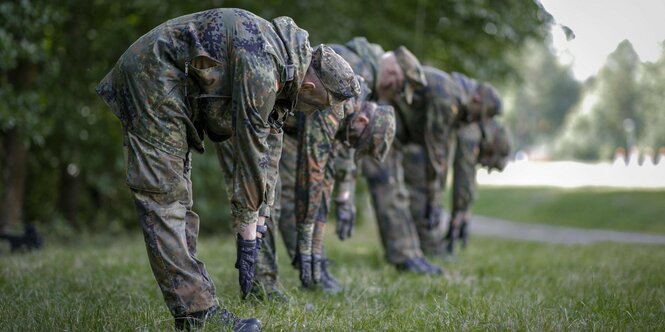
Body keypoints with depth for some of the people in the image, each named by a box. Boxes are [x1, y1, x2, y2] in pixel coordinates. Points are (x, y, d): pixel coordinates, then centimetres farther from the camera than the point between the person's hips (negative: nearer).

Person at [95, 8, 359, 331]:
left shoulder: (282, 72, 3)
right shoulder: (262, 66, -27)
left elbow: (269, 151, 8)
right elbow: (249, 151, -23)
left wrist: (258, 226, 9)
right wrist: (247, 233, -16)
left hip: (179, 95, 11)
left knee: (177, 196, 7)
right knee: (162, 197, -12)